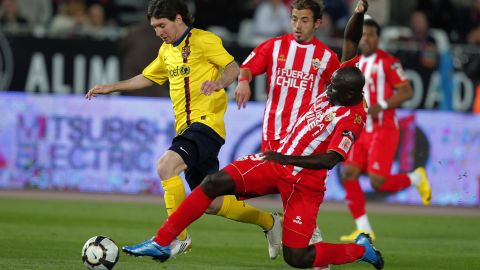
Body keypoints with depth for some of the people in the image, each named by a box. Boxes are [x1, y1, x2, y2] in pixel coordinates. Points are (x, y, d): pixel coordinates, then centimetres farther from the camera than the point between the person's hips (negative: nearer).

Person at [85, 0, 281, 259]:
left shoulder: (204, 40, -5)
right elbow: (147, 77, 31)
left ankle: (177, 237, -21)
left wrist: (218, 82, -34)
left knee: (166, 166, -29)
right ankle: (269, 221, 28)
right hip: (185, 128, 8)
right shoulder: (166, 50, 19)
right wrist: (111, 87, 26)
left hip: (206, 122, -8)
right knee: (213, 204, 8)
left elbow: (232, 67, -14)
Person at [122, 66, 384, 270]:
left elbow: (330, 160, -32)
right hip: (277, 162, 8)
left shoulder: (352, 119, -21)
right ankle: (161, 243, -4)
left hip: (303, 183, -8)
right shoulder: (333, 94, 1)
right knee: (214, 183, -9)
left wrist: (288, 159, -40)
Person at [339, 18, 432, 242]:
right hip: (361, 130, 7)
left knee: (378, 183, -12)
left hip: (383, 130, -7)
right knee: (349, 175, -8)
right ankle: (363, 230, -1)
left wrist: (381, 106, -23)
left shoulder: (387, 62, -9)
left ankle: (416, 178, 18)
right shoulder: (355, 63, 13)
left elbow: (406, 91, -13)